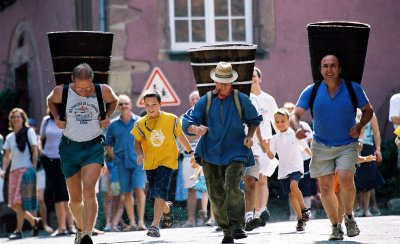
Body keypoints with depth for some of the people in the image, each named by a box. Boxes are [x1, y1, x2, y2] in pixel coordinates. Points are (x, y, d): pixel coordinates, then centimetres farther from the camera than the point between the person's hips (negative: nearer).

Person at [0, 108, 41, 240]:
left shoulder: (29, 132, 2)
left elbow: (34, 151, -2)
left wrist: (33, 168, -9)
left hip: (26, 169, -6)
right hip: (14, 170, 6)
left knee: (19, 201, -13)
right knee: (13, 204, 1)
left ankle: (19, 230, -8)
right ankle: (34, 221, 18)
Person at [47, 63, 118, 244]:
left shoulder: (103, 91, -8)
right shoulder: (61, 92, -9)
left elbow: (113, 101, 15)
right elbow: (50, 101, 15)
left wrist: (107, 117, -2)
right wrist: (57, 117, -2)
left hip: (94, 146, -2)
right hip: (70, 146, 2)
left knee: (89, 190, -23)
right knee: (75, 199, 9)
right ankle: (80, 228, 38)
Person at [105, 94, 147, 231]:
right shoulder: (113, 125, 8)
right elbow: (108, 145, 15)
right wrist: (114, 158, 3)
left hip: (138, 162, -2)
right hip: (121, 163, 2)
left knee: (139, 189, -12)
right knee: (126, 193, 3)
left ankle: (141, 221, -12)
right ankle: (131, 223, 8)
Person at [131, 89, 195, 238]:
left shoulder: (172, 120, -2)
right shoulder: (141, 124, 1)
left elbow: (181, 137, 11)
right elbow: (137, 142, 10)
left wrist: (191, 152, 15)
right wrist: (140, 153, -10)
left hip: (167, 160, -3)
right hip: (150, 163, 3)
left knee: (159, 192, -19)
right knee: (155, 194, 12)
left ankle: (155, 225, -20)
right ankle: (167, 209, 46)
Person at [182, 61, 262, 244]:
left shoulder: (241, 100, 1)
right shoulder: (205, 101, 3)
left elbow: (254, 120, 15)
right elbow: (187, 122, -2)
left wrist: (249, 136, -3)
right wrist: (195, 129, -25)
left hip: (235, 153, -3)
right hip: (211, 154, 3)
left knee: (232, 187, -22)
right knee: (216, 194, 3)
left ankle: (237, 226, -18)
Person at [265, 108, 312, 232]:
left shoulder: (295, 134, -1)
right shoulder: (275, 138, 6)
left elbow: (305, 148, 8)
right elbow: (271, 156, 3)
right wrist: (267, 148, -15)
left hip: (296, 167, -4)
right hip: (283, 170, 4)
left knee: (293, 185, -30)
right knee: (291, 194, 6)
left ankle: (304, 209, -14)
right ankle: (300, 219, 15)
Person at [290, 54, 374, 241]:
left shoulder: (352, 88, -5)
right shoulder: (311, 91, -4)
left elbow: (368, 110, 6)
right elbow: (295, 115, -5)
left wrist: (359, 126, -14)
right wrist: (297, 128, -27)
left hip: (347, 145, -2)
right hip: (321, 146, 2)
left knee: (346, 179, -23)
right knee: (325, 187, 0)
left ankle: (349, 217, 0)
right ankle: (335, 227, 15)